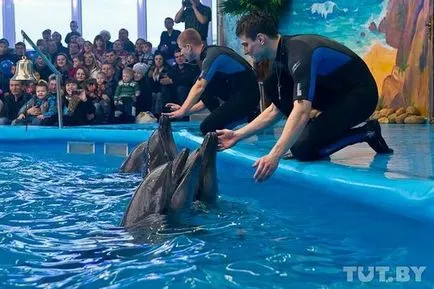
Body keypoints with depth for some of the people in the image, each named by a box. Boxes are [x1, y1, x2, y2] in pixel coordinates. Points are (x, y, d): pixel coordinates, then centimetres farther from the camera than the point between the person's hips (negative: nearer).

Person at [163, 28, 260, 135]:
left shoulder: (212, 55, -16)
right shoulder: (211, 52, 13)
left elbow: (199, 87, -26)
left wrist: (183, 111, -27)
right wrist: (184, 109, 12)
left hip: (246, 96, -9)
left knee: (207, 127, -15)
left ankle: (248, 118, -2)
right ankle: (221, 118, 5)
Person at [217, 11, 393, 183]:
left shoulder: (299, 52, -27)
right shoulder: (283, 56, 2)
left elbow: (302, 110, -39)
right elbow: (276, 109, 8)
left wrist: (274, 155, -45)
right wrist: (238, 135, 4)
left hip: (359, 94, -9)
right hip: (333, 91, 9)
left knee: (304, 149, -22)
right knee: (272, 85, -5)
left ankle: (367, 132, -3)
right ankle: (311, 134, 2)